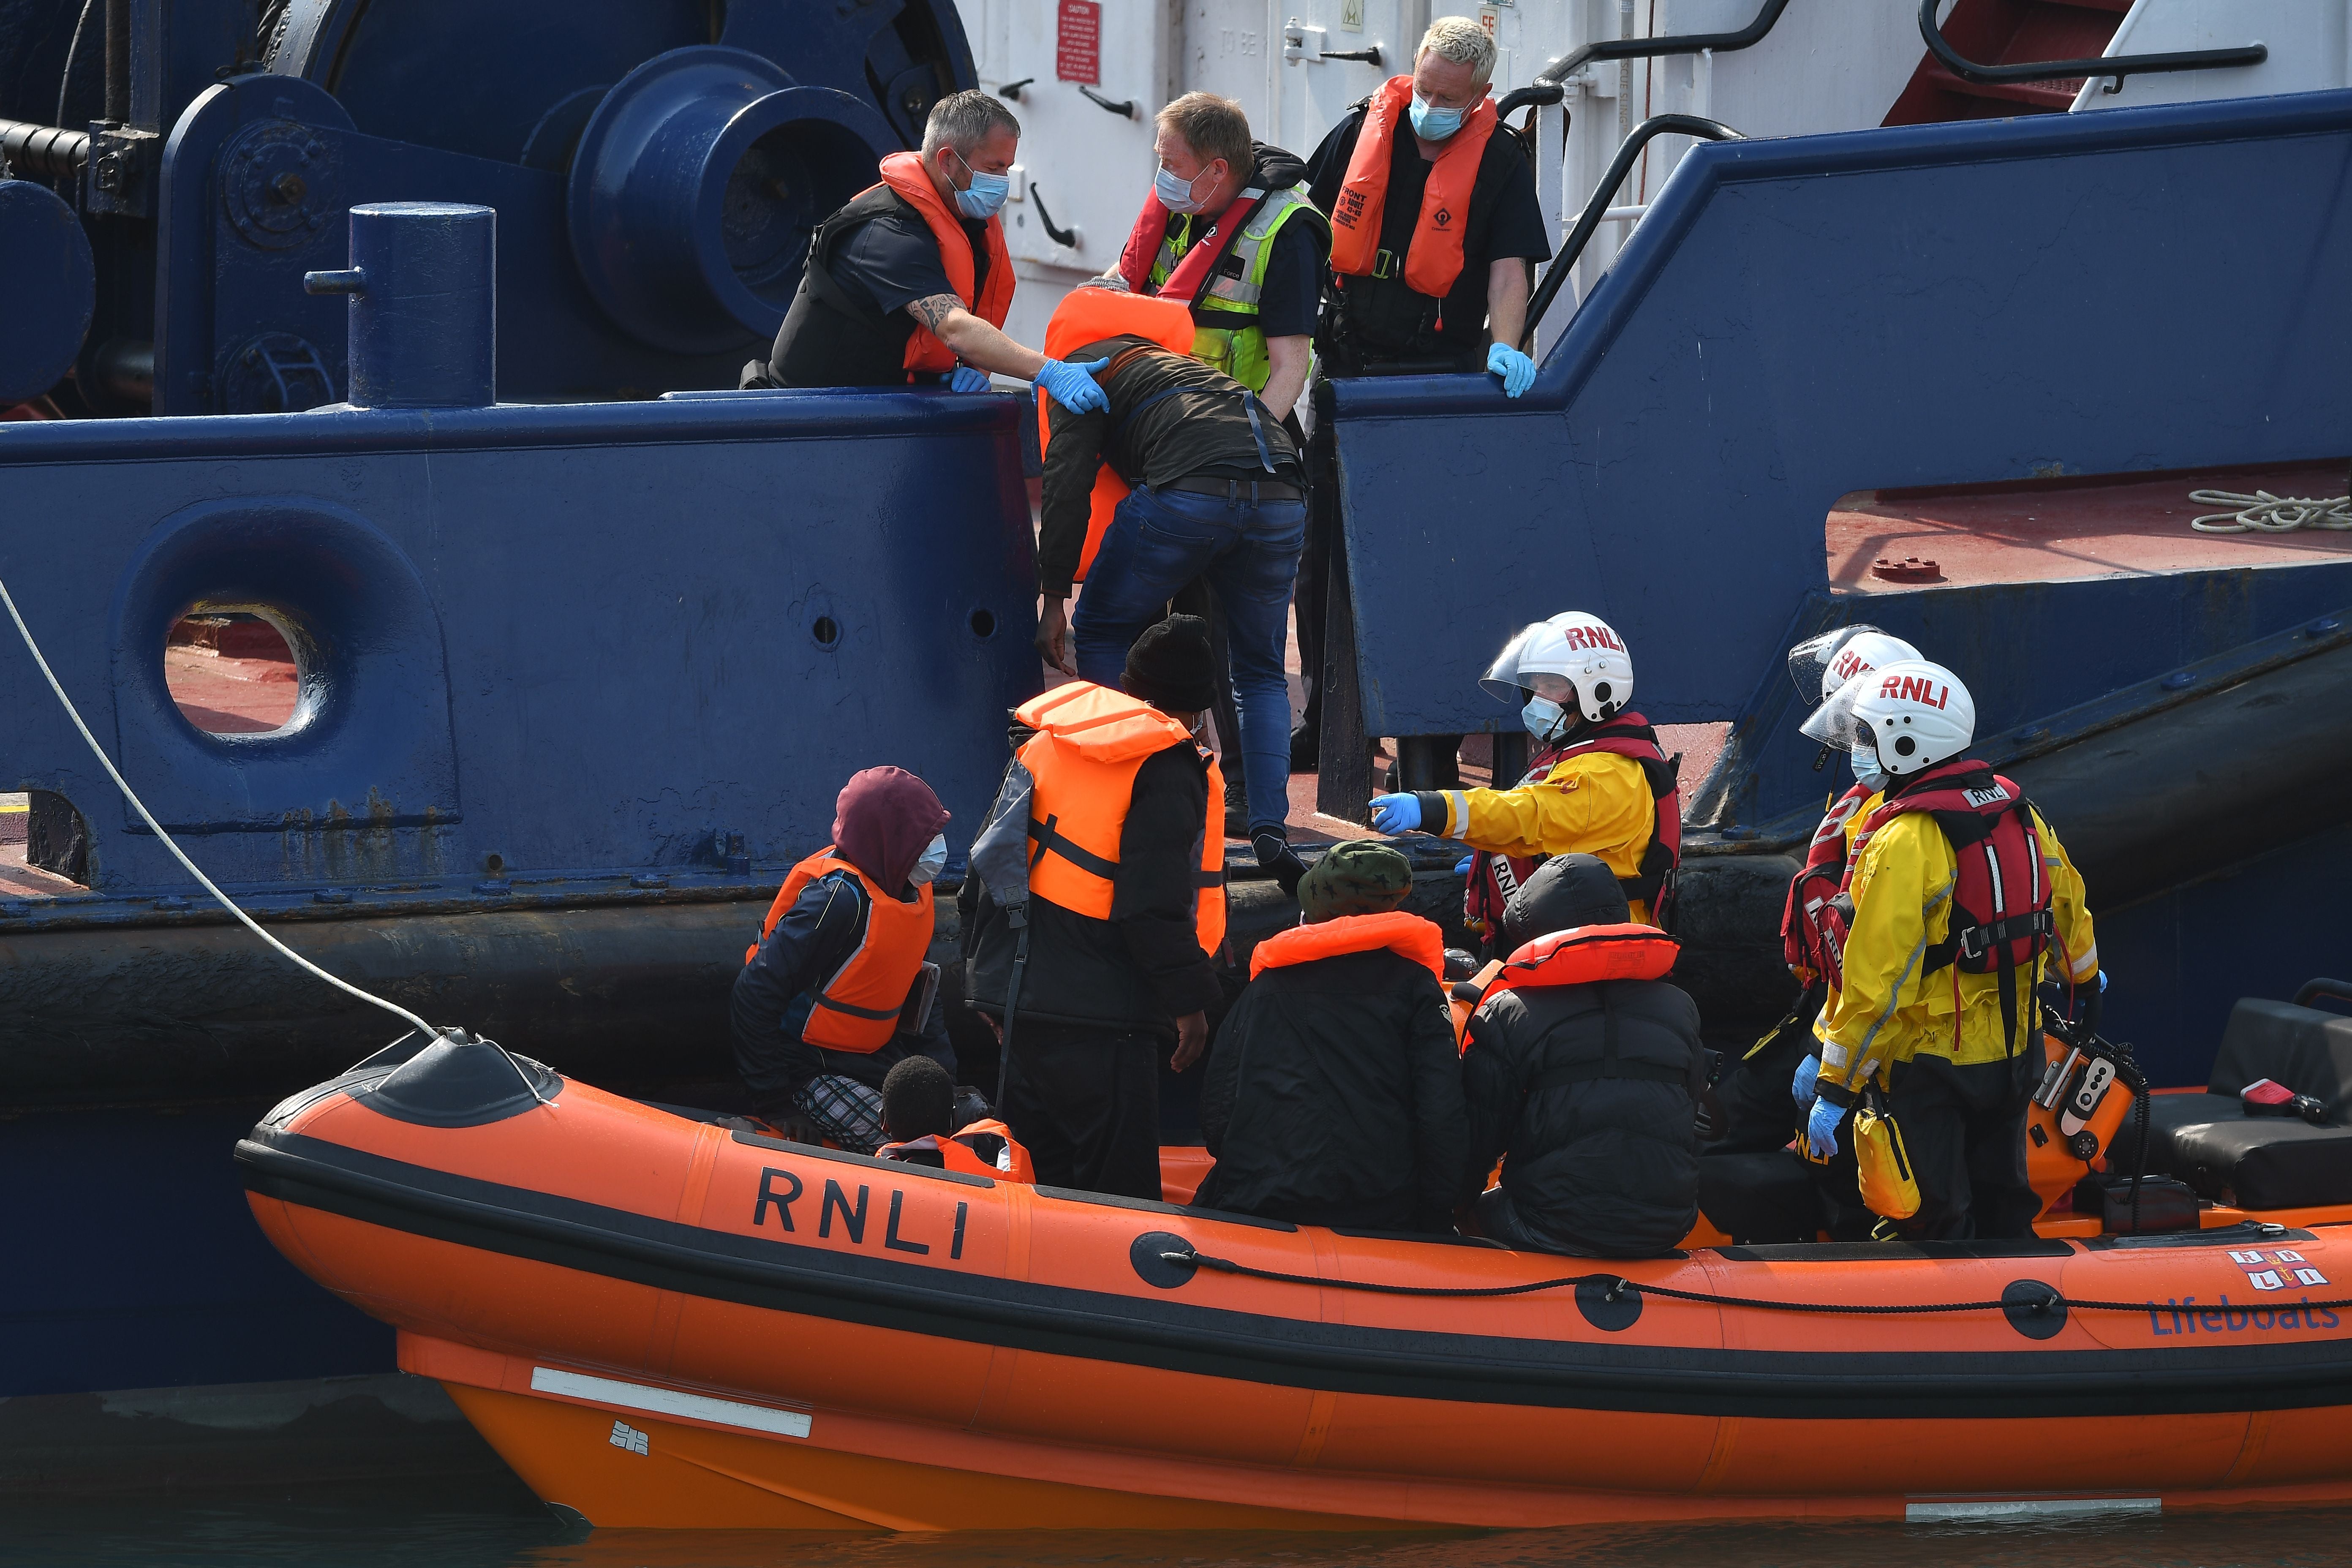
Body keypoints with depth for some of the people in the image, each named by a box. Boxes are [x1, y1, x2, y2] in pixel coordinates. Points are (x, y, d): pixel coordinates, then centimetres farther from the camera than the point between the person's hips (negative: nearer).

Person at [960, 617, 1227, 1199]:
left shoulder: (1043, 742, 11)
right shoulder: (1167, 770, -13)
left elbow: (987, 862, 16)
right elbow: (1156, 905, -18)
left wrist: (984, 968, 24)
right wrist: (1189, 999, -9)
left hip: (1014, 993, 8)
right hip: (1099, 1016, -8)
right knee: (1119, 1186, -5)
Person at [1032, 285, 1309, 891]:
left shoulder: (1084, 368, 22)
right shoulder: (1172, 361, 42)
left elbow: (1068, 487, 5)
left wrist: (1054, 601, 5)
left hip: (1189, 493, -6)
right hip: (1281, 495, 6)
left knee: (1100, 636, 17)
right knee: (1262, 673, 21)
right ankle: (1271, 830, 3)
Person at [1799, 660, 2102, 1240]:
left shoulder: (1903, 843, -23)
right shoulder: (2018, 812, 1)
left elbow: (1877, 979, -24)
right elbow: (2064, 900, 18)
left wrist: (1835, 1088, -19)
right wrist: (2084, 971, 40)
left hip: (1931, 1061, -8)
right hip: (2016, 1055, 8)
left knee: (1936, 1232, 0)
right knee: (2003, 1210, 20)